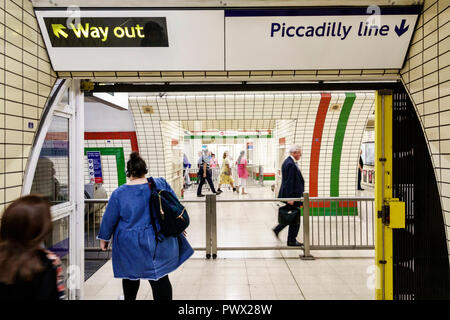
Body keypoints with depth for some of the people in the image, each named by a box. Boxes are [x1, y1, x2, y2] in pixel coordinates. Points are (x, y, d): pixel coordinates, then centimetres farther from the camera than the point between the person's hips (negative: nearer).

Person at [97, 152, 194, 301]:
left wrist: (104, 238, 16)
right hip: (159, 244, 1)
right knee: (160, 277, 5)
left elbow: (109, 219, 0)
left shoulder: (119, 193, -10)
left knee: (130, 276, 23)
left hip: (130, 247, 0)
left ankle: (129, 298, 44)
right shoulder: (160, 184, -7)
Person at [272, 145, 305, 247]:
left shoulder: (289, 162, 12)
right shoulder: (290, 164, -20)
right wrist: (291, 198, -23)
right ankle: (292, 241, 11)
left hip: (292, 196, 10)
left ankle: (277, 230, 25)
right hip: (292, 196, -10)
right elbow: (289, 182, -23)